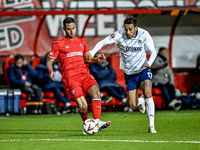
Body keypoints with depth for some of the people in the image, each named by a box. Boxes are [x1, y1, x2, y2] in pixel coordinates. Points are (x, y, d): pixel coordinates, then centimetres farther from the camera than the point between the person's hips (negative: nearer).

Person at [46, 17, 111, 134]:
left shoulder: (81, 42, 20)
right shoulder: (59, 44, 5)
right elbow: (49, 61, 6)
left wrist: (97, 59, 11)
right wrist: (51, 71, -16)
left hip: (84, 74, 4)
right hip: (70, 78, -4)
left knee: (96, 91, -25)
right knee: (83, 105, -18)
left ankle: (97, 122, -28)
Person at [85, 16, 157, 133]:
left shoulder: (144, 35, -13)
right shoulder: (119, 35, -18)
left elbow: (153, 52, -2)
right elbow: (103, 42, -17)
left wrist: (149, 63, -20)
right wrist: (92, 52, -33)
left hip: (143, 70, -1)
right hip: (129, 73, 1)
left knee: (148, 93, -26)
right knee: (133, 105, -3)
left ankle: (151, 125, -15)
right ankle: (140, 102, 38)